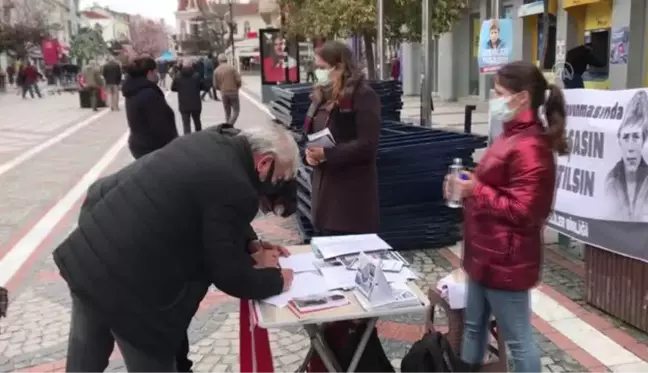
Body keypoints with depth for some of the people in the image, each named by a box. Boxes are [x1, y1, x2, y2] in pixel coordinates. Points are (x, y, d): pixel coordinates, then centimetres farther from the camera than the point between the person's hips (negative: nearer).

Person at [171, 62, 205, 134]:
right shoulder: (197, 76, -5)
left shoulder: (178, 78, -3)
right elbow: (203, 86, 2)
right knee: (197, 121, 22)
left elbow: (173, 88, 7)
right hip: (196, 104, 1)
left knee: (186, 123, -1)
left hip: (183, 105, -1)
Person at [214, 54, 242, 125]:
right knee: (236, 110, 3)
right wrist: (237, 87, 11)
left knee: (227, 112, 14)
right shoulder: (232, 68, -5)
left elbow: (216, 85, 2)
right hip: (233, 92, -3)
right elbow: (238, 80, -10)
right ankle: (230, 125, -16)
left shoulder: (216, 70, 2)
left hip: (223, 93, 3)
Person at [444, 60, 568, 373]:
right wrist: (468, 183, 6)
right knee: (473, 326, 21)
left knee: (517, 339, 6)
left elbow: (522, 210, -23)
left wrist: (475, 191, -20)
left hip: (505, 260, -10)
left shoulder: (529, 147, -21)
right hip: (486, 253, 10)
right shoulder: (513, 136, 11)